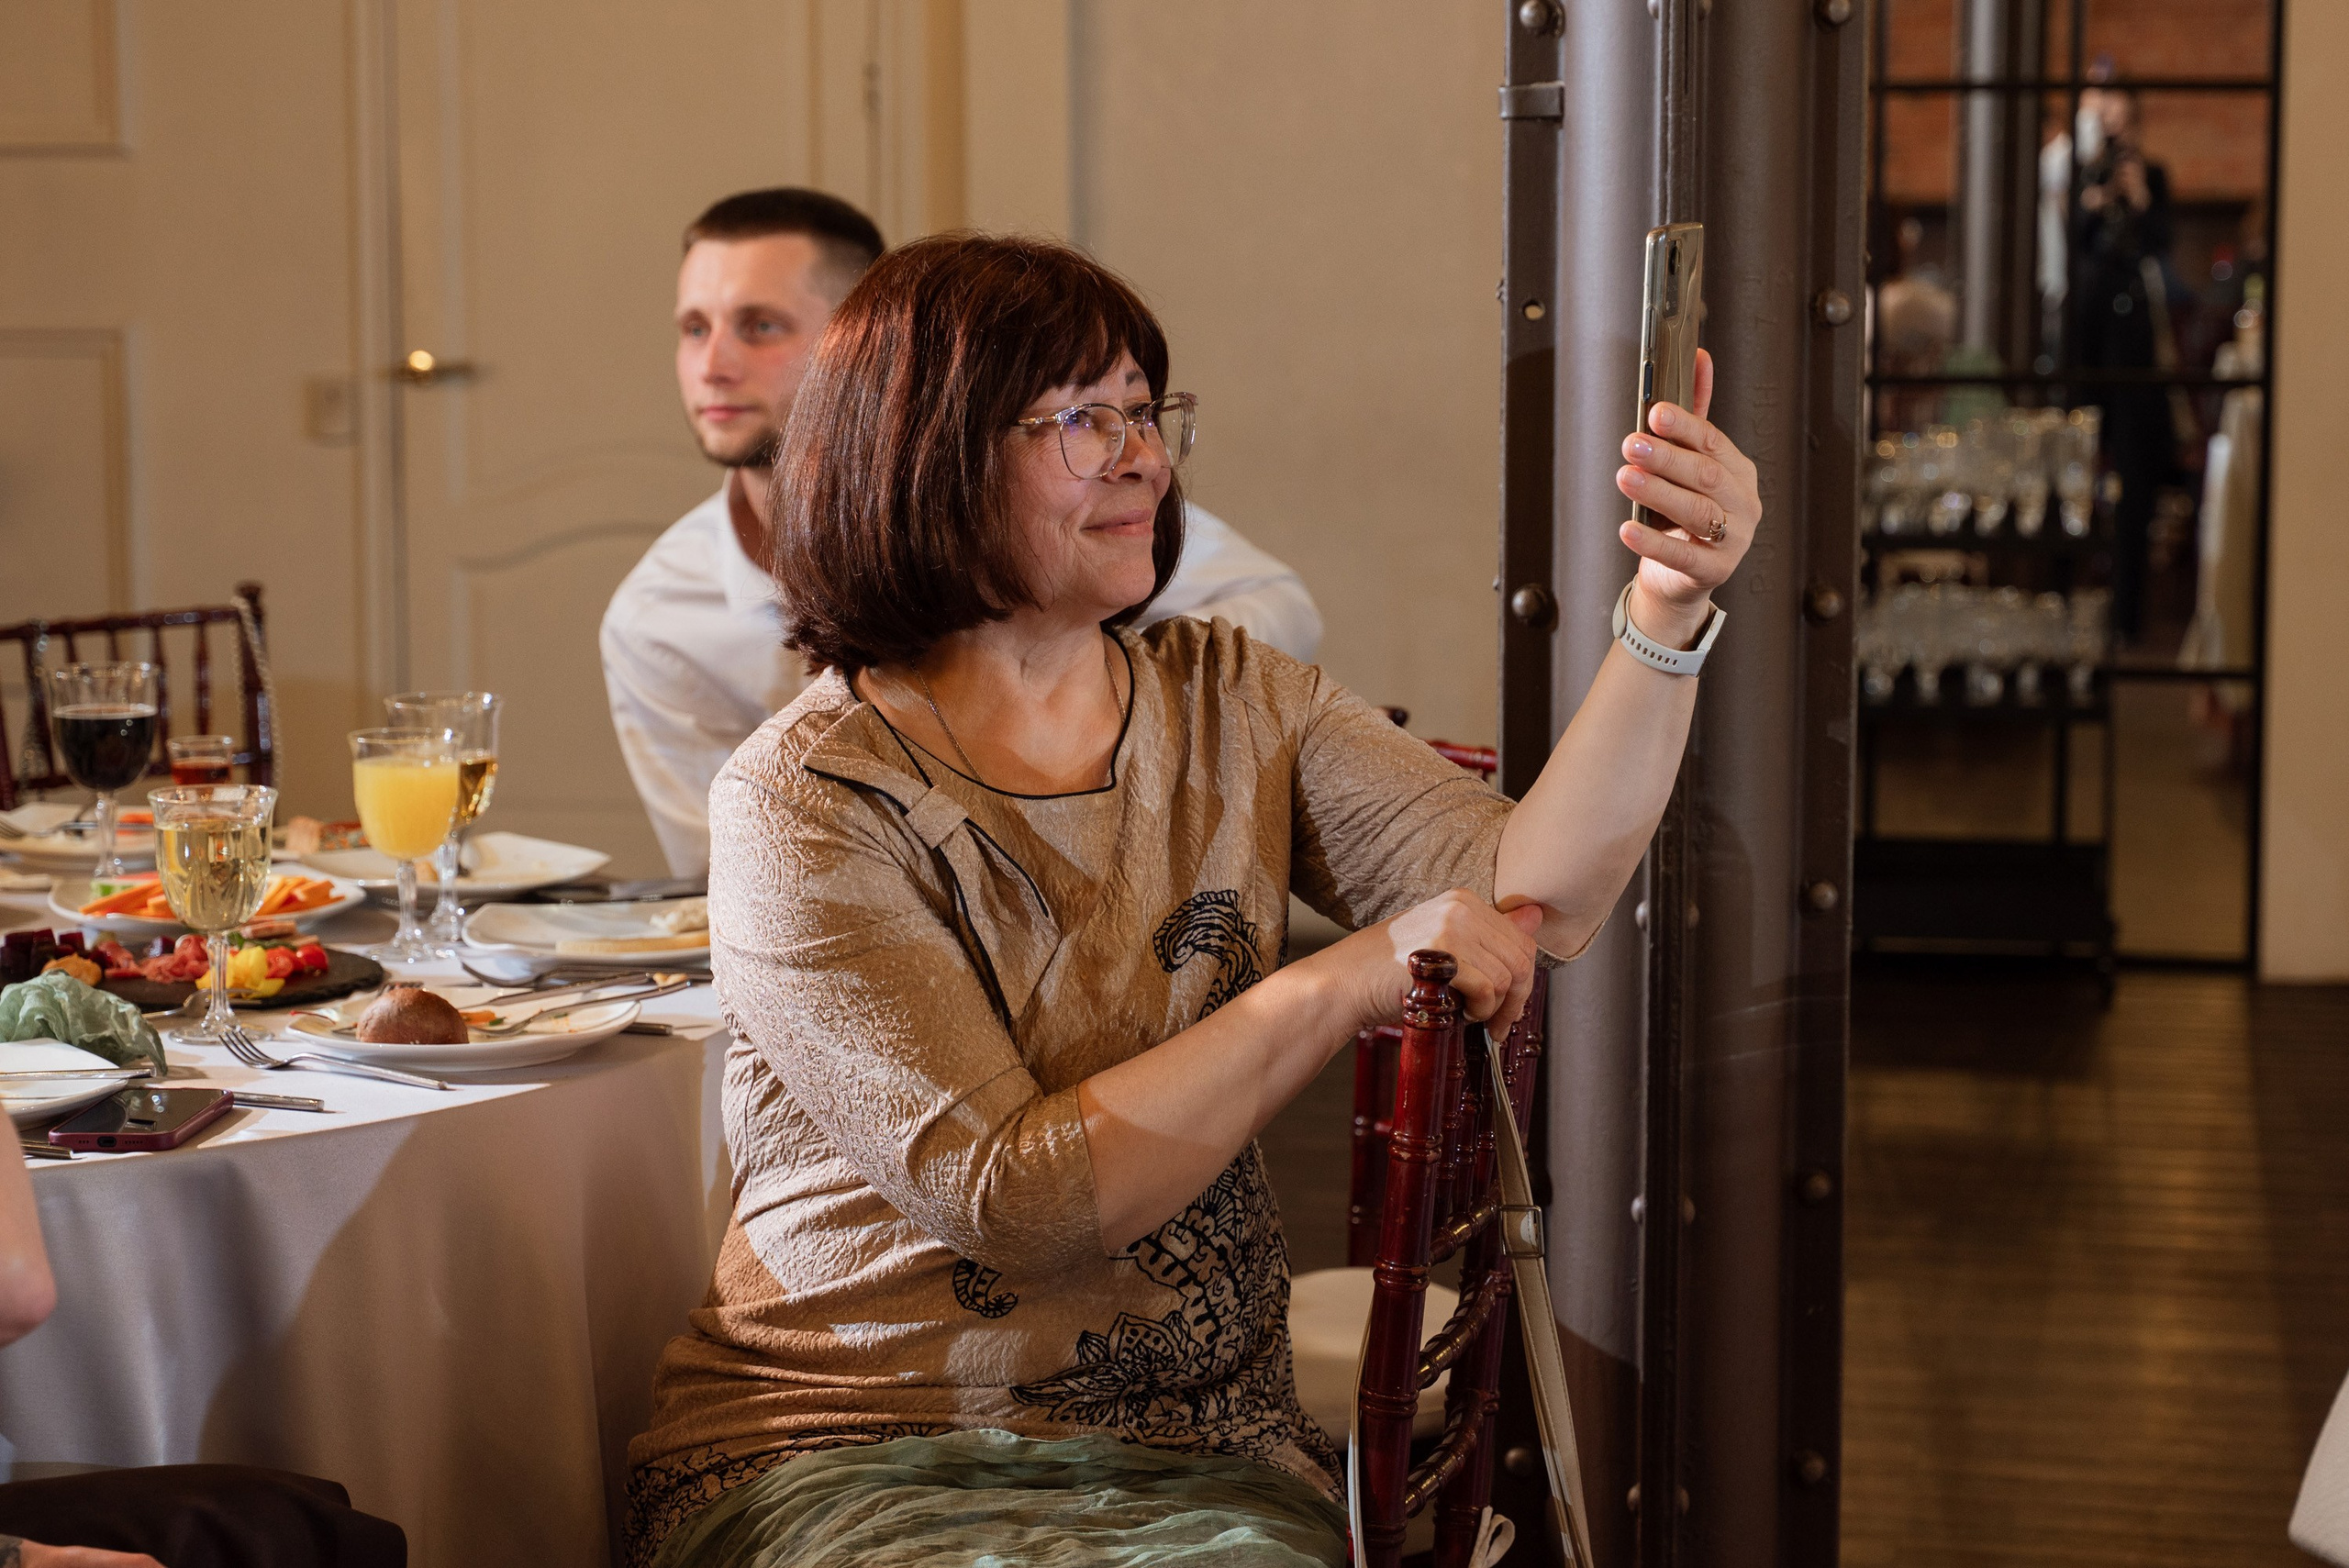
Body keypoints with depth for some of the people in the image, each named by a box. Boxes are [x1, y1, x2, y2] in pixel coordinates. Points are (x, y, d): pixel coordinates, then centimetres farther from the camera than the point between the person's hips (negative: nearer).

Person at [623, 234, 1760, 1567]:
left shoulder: (1234, 706, 8)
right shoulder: (803, 798, -9)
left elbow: (1527, 898, -7)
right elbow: (1008, 1200, -18)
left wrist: (1665, 616, -20)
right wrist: (1343, 987, -20)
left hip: (1199, 1454, 5)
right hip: (849, 1449, -4)